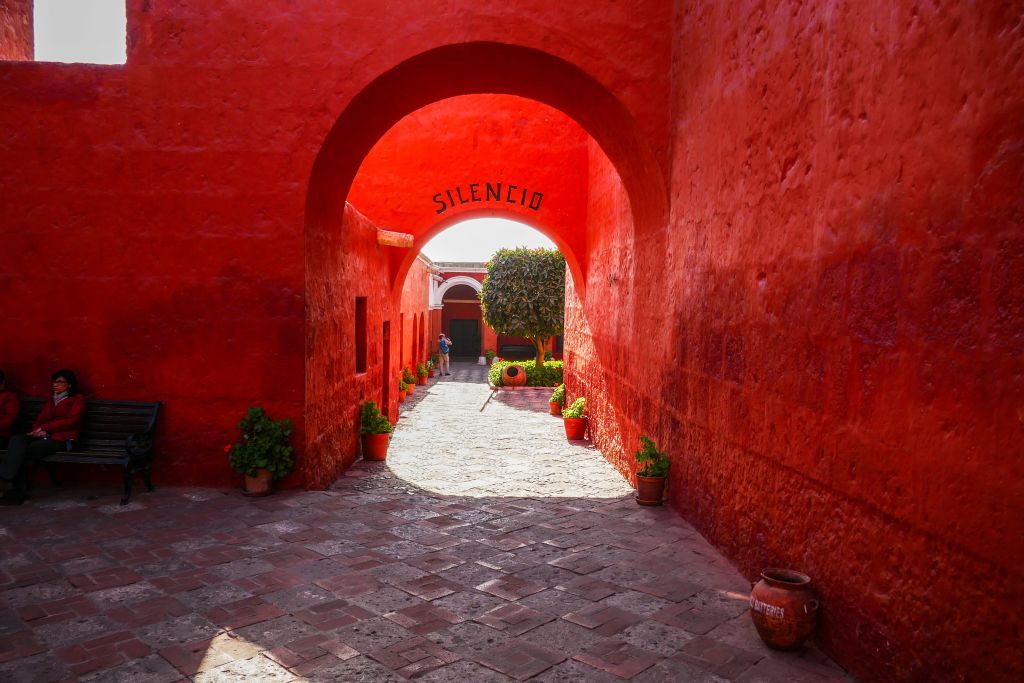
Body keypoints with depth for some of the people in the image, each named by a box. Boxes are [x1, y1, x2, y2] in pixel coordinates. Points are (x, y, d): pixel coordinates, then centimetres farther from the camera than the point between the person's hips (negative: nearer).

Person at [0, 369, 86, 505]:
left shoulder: (78, 399, 7)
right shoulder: (51, 400, 27)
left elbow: (71, 421, -7)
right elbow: (40, 420, 19)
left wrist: (45, 428, -12)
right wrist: (38, 430, -5)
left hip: (63, 439, -6)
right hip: (45, 437, 6)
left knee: (26, 451, -28)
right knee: (17, 439, -24)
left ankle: (18, 492, -21)